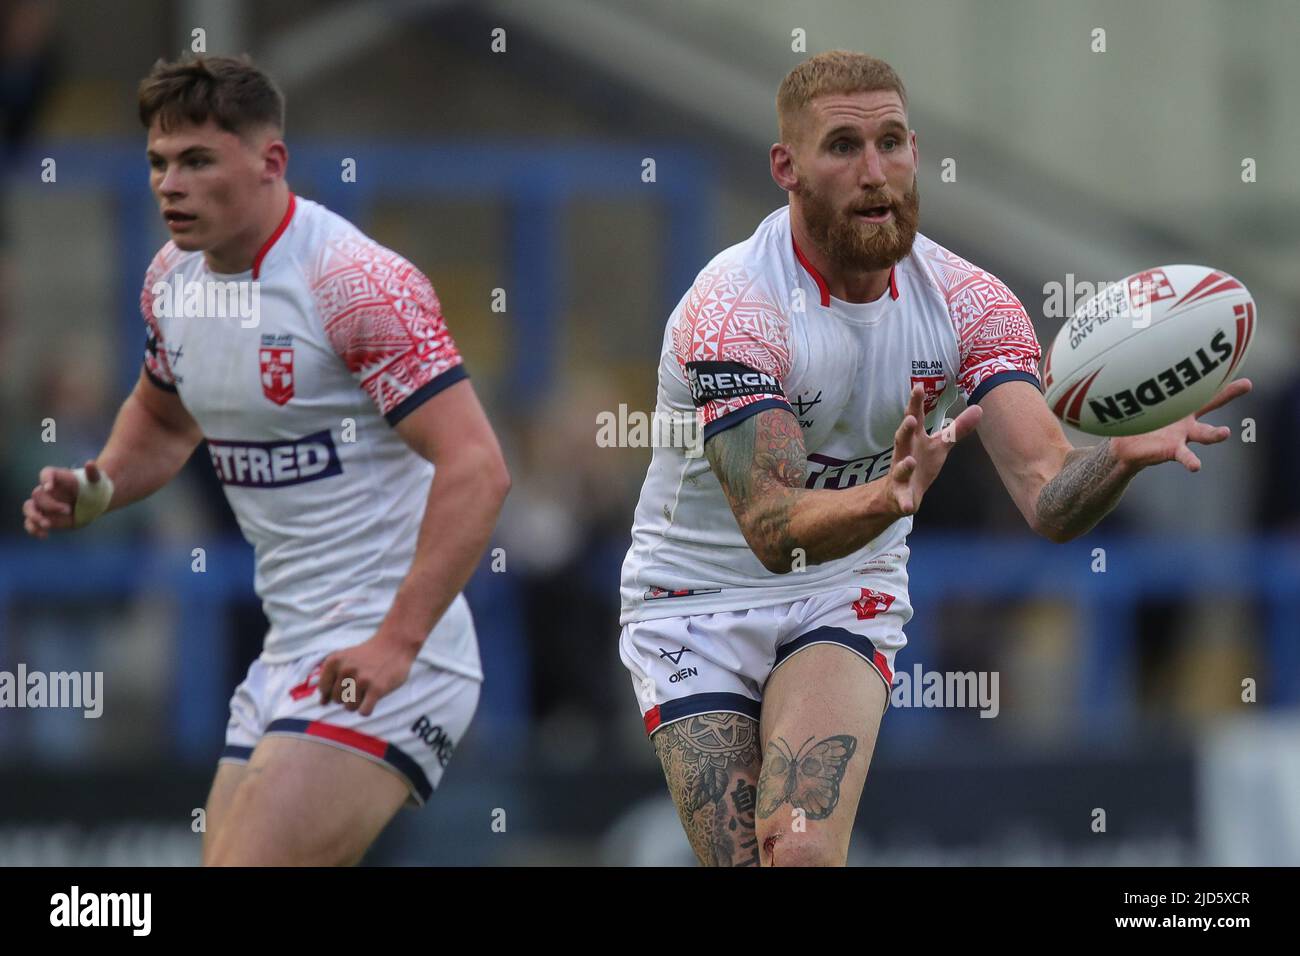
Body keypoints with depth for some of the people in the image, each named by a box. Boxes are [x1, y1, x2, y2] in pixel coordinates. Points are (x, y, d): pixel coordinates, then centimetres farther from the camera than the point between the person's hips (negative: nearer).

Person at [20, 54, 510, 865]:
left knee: (248, 862, -22)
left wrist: (395, 644, -29)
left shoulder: (356, 282, -17)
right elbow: (164, 418, 29)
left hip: (389, 658, -9)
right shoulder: (174, 278, 8)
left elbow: (476, 468, -24)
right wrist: (97, 491, 7)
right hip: (289, 655, 9)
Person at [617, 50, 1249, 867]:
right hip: (696, 607, -2)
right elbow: (772, 529, -32)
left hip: (844, 600, 2)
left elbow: (1049, 500, -20)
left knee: (803, 852, -24)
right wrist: (891, 497, -53)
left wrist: (1127, 454, -43)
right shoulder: (732, 308, -23)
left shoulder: (968, 303, -10)